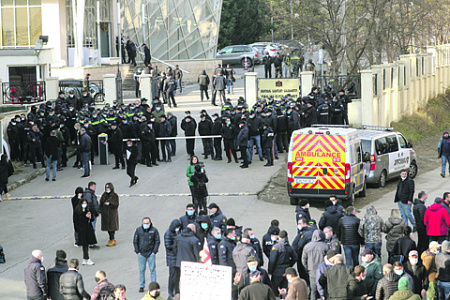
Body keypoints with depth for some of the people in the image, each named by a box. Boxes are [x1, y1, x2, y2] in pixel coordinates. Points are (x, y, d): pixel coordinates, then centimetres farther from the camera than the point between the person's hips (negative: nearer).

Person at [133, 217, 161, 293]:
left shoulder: (154, 230, -2)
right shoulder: (138, 230, 1)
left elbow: (157, 241, 3)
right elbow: (135, 241, 7)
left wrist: (154, 251, -5)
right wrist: (137, 251, 0)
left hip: (151, 253, -1)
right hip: (141, 254, 1)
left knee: (152, 269, -1)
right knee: (141, 270, 5)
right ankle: (141, 286, 12)